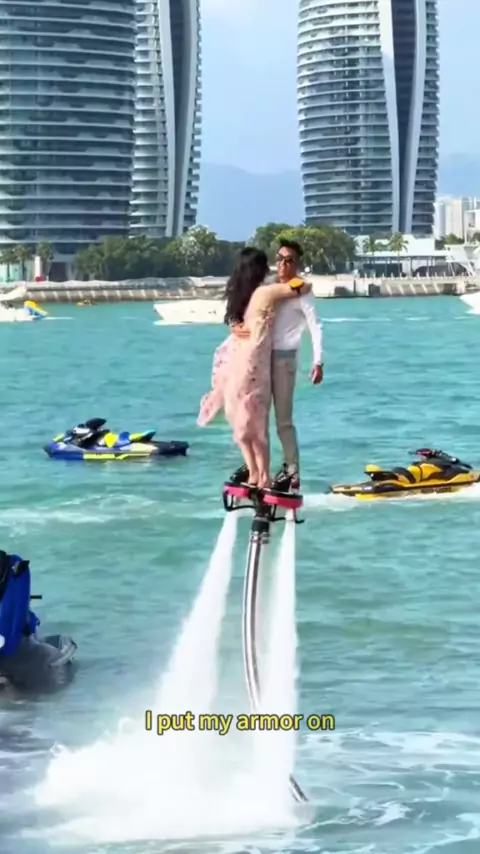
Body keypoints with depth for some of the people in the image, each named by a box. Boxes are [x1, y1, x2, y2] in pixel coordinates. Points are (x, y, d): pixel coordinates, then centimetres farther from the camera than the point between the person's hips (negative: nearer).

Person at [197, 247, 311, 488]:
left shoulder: (237, 294, 8)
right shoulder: (267, 293, -8)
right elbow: (305, 287, -6)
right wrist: (294, 282, 17)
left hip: (233, 359, 5)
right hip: (252, 361, -5)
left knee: (241, 419, 13)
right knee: (256, 420, 0)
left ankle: (253, 472, 13)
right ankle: (264, 477, 3)